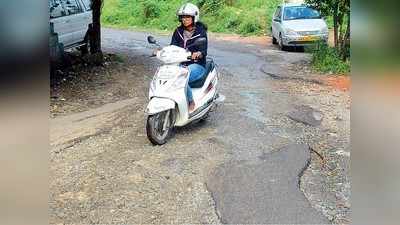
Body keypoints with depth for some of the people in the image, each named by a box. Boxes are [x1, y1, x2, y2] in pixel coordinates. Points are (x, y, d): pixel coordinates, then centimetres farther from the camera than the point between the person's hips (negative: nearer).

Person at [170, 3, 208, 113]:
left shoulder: (201, 32, -4)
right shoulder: (178, 31, 11)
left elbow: (204, 51, -12)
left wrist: (198, 54, -36)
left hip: (196, 65, -5)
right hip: (180, 63, 5)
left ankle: (191, 102, -13)